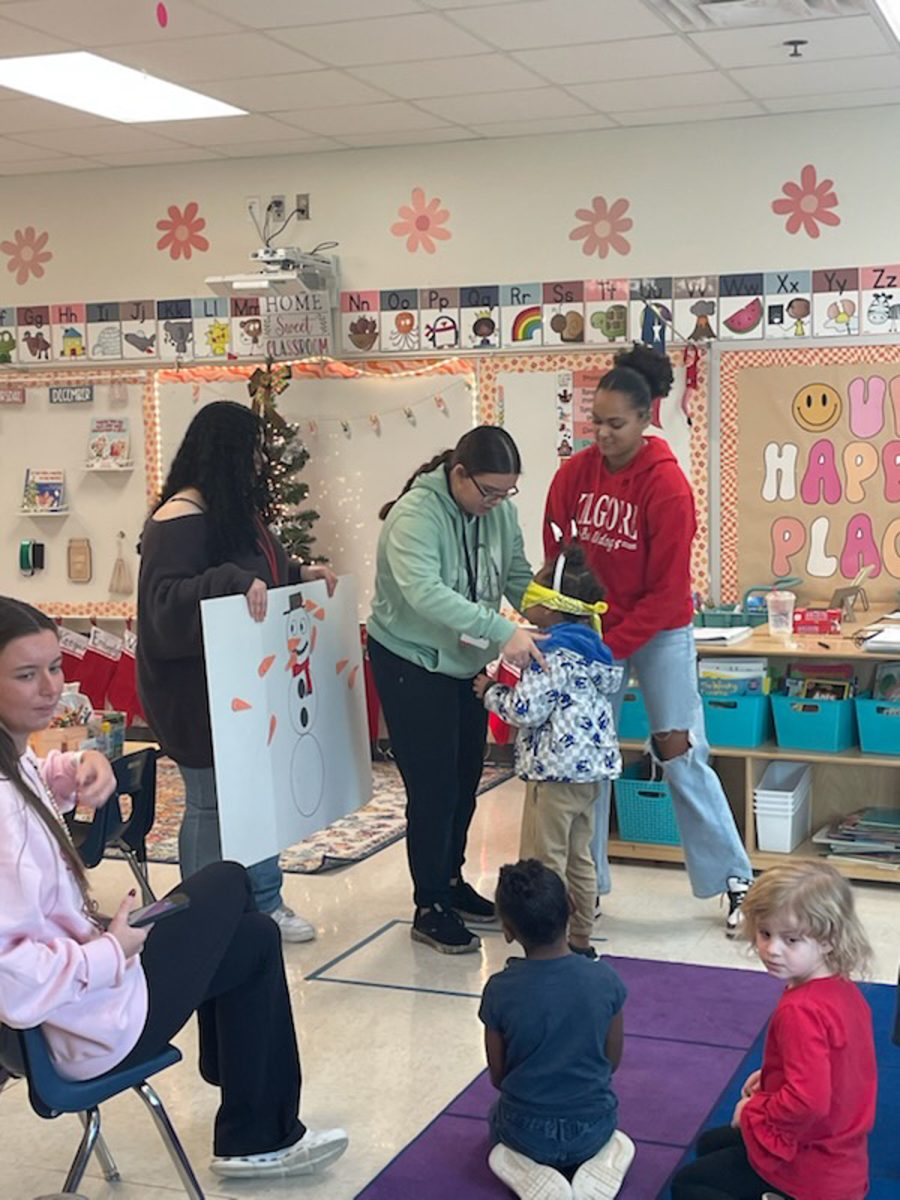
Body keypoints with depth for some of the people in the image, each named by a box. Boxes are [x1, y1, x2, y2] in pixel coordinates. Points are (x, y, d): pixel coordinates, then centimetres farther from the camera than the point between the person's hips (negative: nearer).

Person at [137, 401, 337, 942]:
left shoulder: (238, 510, 10)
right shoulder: (181, 518, -19)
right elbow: (165, 599, -28)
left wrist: (301, 573, 8)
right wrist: (235, 580, -37)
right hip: (199, 689, -9)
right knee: (212, 801, 2)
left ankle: (264, 903, 31)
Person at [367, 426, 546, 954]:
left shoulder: (500, 510, -4)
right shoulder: (415, 514, -26)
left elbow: (519, 577, 1)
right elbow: (425, 593, -39)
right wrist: (502, 631, -46)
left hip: (467, 662, 7)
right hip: (411, 664, -7)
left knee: (465, 782, 16)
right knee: (433, 787, -4)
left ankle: (452, 881, 34)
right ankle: (430, 909, 9)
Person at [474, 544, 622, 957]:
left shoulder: (553, 654, -17)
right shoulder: (588, 648, 12)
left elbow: (526, 709, -20)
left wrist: (491, 691, -3)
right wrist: (506, 689, 19)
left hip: (555, 769, -10)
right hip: (589, 767, 10)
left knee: (544, 861, -1)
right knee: (580, 857, 17)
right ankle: (581, 940, 25)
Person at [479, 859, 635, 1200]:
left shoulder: (500, 990, -20)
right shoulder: (605, 979, -16)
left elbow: (497, 1076, -6)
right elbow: (613, 1060, -2)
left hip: (527, 1133, -1)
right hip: (592, 1130, 1)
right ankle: (601, 1165, 2)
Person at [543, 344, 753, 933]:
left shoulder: (667, 486, -18)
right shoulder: (575, 473, -5)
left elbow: (667, 592, -16)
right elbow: (557, 555, 5)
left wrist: (610, 647, -19)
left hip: (659, 632, -4)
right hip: (591, 628, 4)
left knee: (684, 759, -1)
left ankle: (736, 880, 14)